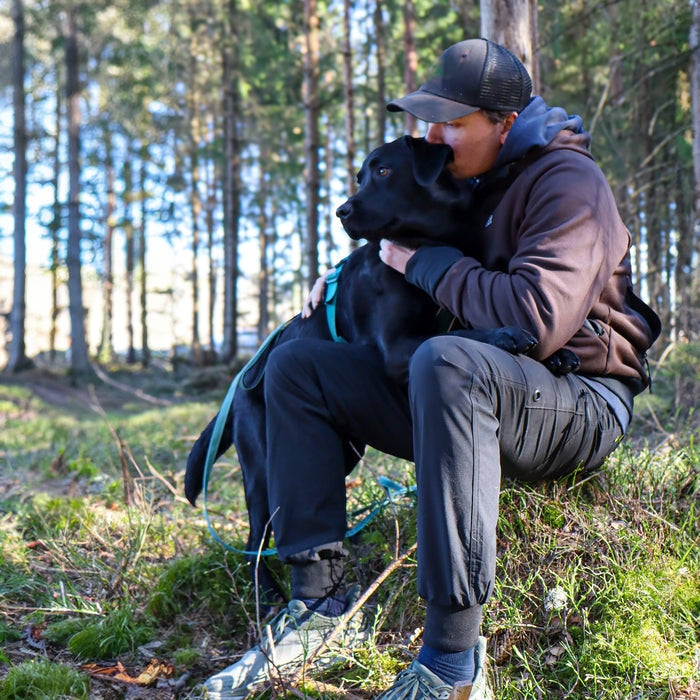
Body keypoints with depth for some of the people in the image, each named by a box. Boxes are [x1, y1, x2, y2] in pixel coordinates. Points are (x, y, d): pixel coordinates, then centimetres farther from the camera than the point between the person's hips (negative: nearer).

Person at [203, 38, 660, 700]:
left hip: (579, 404, -8)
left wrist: (422, 263, -16)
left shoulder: (567, 182, -13)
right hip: (475, 396, 8)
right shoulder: (463, 178, 12)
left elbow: (536, 321, -28)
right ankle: (320, 599, -11)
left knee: (444, 361, -41)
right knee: (297, 364, -3)